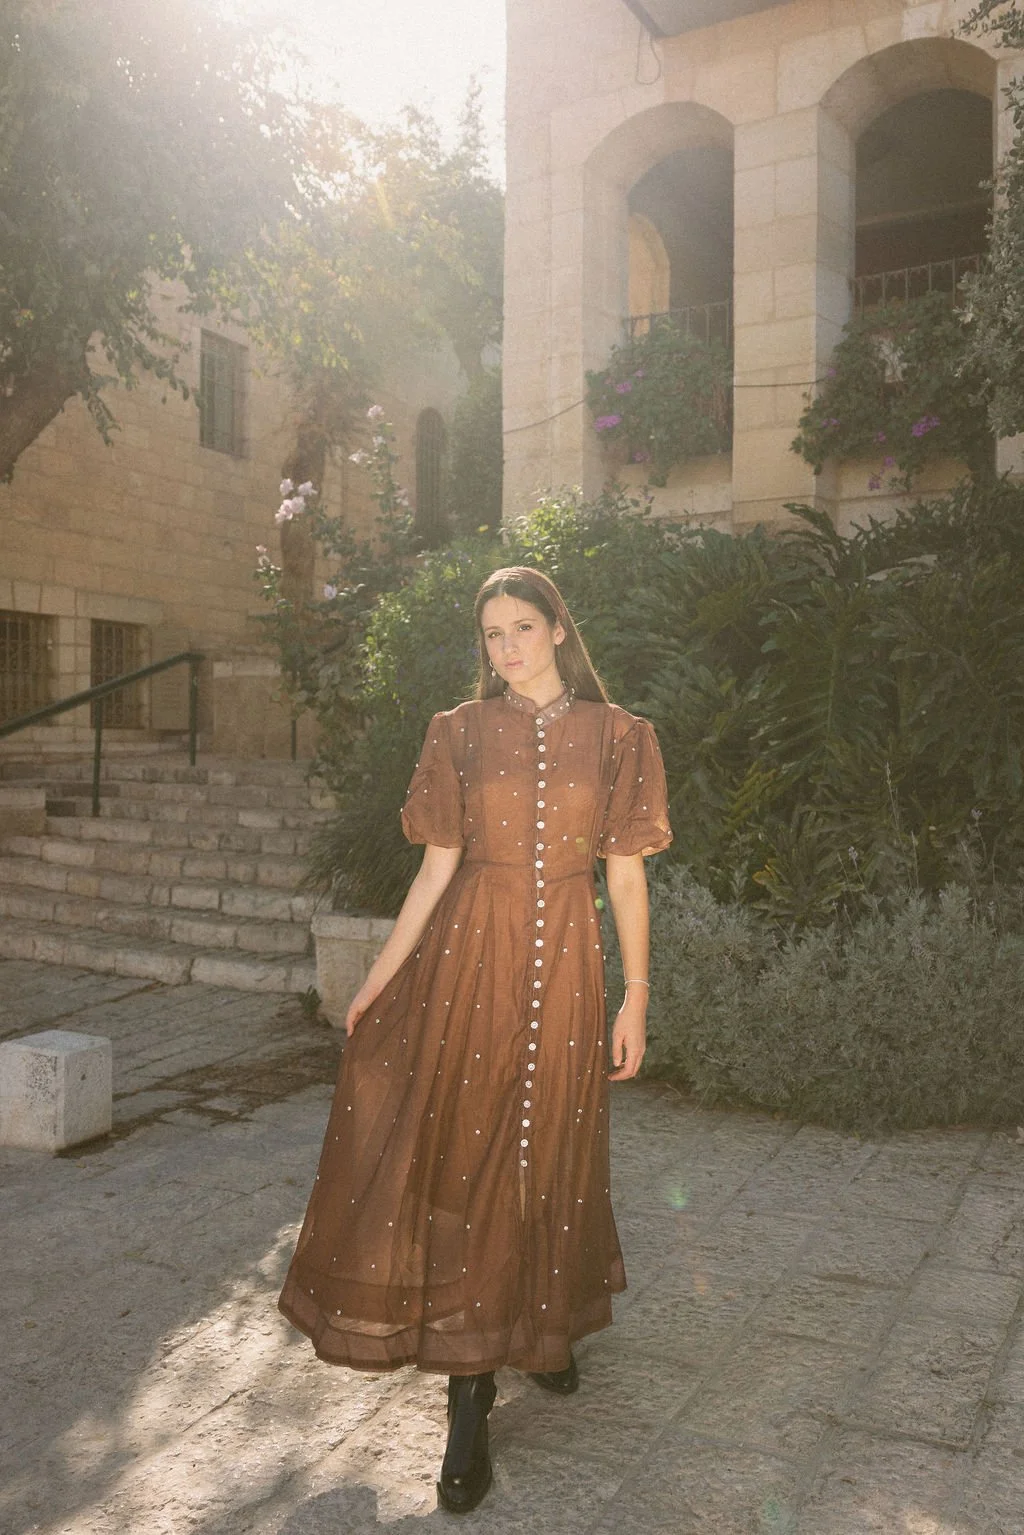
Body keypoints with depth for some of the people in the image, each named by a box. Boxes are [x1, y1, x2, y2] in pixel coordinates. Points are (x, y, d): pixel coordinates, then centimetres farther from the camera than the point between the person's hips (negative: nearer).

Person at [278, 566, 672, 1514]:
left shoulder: (616, 739, 2)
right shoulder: (462, 733, 3)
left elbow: (626, 875, 2)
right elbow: (438, 866, 3)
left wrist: (635, 996, 0)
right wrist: (380, 977, 1)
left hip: (561, 963, 0)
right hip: (466, 955, 0)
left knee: (547, 1154, 12)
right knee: (460, 1150, 0)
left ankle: (541, 1325, 40)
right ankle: (470, 1393, 14)